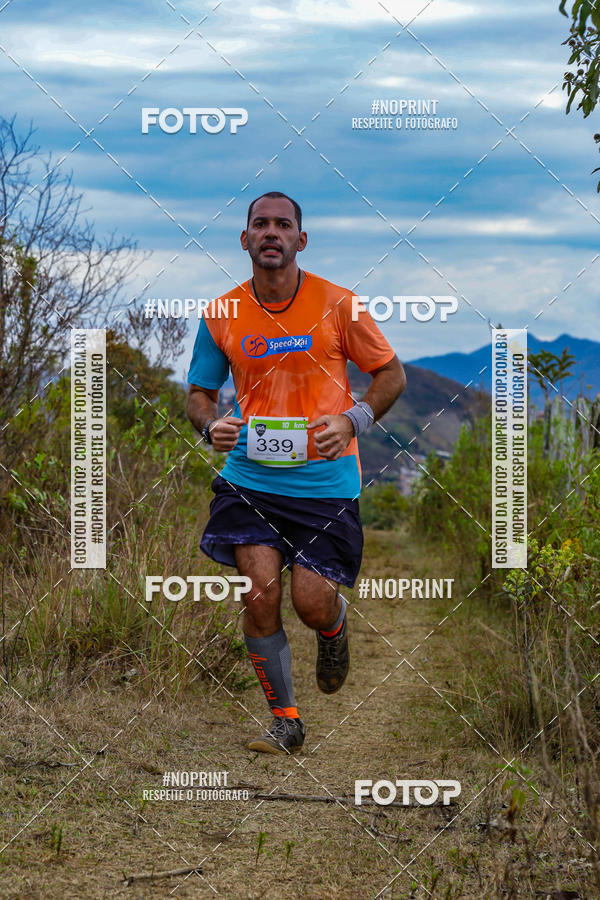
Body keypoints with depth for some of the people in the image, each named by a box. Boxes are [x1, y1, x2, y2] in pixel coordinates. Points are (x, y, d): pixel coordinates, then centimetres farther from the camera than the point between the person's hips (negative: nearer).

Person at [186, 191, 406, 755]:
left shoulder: (335, 304, -4)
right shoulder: (221, 315, 2)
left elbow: (391, 373, 5)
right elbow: (199, 391, 14)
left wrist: (352, 421, -12)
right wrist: (210, 424, -9)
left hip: (325, 479, -1)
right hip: (250, 476, 2)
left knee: (313, 604, -7)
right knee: (260, 594, -12)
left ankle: (334, 628, 33)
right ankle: (284, 721, 7)